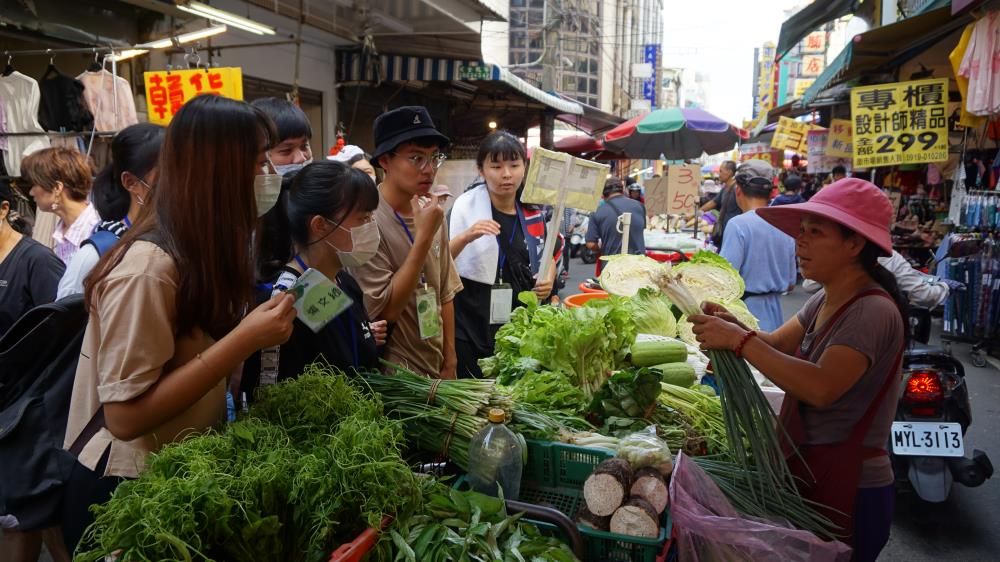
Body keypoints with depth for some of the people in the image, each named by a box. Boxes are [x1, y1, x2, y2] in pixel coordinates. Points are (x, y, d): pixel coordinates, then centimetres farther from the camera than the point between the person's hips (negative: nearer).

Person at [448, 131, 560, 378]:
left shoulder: (533, 212, 4)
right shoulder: (465, 206, -8)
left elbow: (549, 256, 18)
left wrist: (548, 281, -2)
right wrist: (465, 238, -28)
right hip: (471, 331, -4)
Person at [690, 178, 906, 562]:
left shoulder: (872, 311, -22)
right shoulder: (825, 300, 7)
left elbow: (821, 388, -34)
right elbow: (774, 345, 3)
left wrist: (739, 340, -32)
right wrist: (731, 326, -17)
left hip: (849, 490, -8)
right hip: (808, 472, 8)